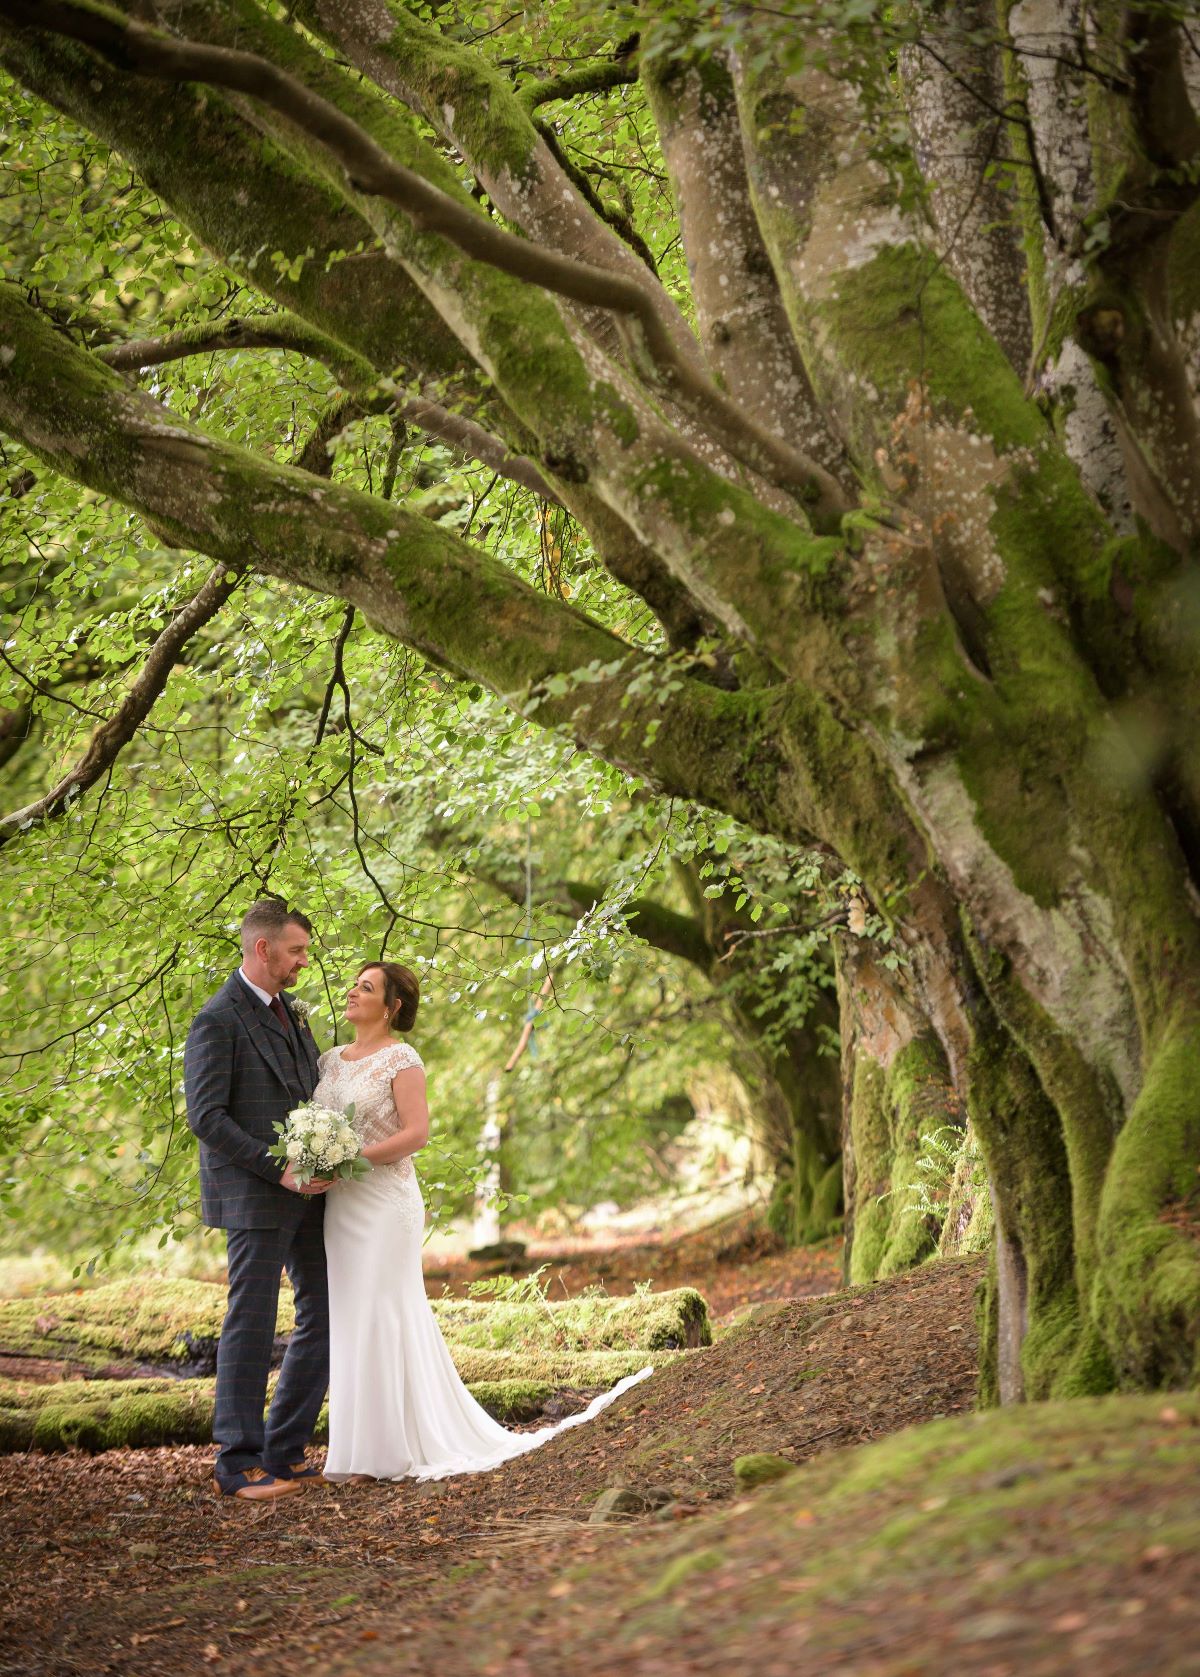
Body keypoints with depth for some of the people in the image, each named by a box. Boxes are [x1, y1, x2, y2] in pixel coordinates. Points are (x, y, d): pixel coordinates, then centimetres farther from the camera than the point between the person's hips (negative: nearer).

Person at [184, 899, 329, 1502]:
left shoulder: (287, 1014, 16)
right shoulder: (218, 1021, -10)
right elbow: (205, 1117, -17)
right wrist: (278, 1169, -19)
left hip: (303, 1193, 9)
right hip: (253, 1197, -8)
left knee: (325, 1316, 9)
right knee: (251, 1324, -4)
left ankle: (282, 1452, 16)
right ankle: (237, 1463, 4)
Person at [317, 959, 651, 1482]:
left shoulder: (400, 1060, -6)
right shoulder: (330, 1061, 14)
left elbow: (416, 1133, -15)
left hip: (384, 1202, -7)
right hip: (340, 1206, 7)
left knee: (381, 1319, -6)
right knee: (349, 1321, 8)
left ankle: (390, 1449, 0)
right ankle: (358, 1445, 14)